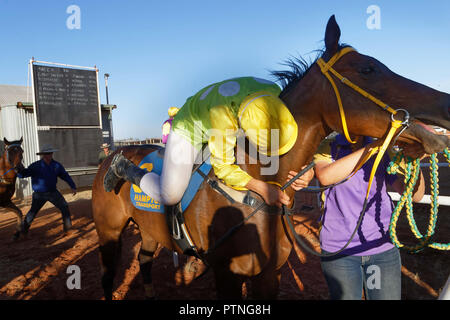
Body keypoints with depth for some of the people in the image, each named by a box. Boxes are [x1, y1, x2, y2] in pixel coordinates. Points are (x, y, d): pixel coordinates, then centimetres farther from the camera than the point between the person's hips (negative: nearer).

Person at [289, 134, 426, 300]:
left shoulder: (384, 151, 2)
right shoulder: (328, 147, -3)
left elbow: (414, 196, -2)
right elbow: (325, 177, -26)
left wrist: (415, 162, -22)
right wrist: (373, 146, -28)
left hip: (383, 248, 3)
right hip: (339, 250, -2)